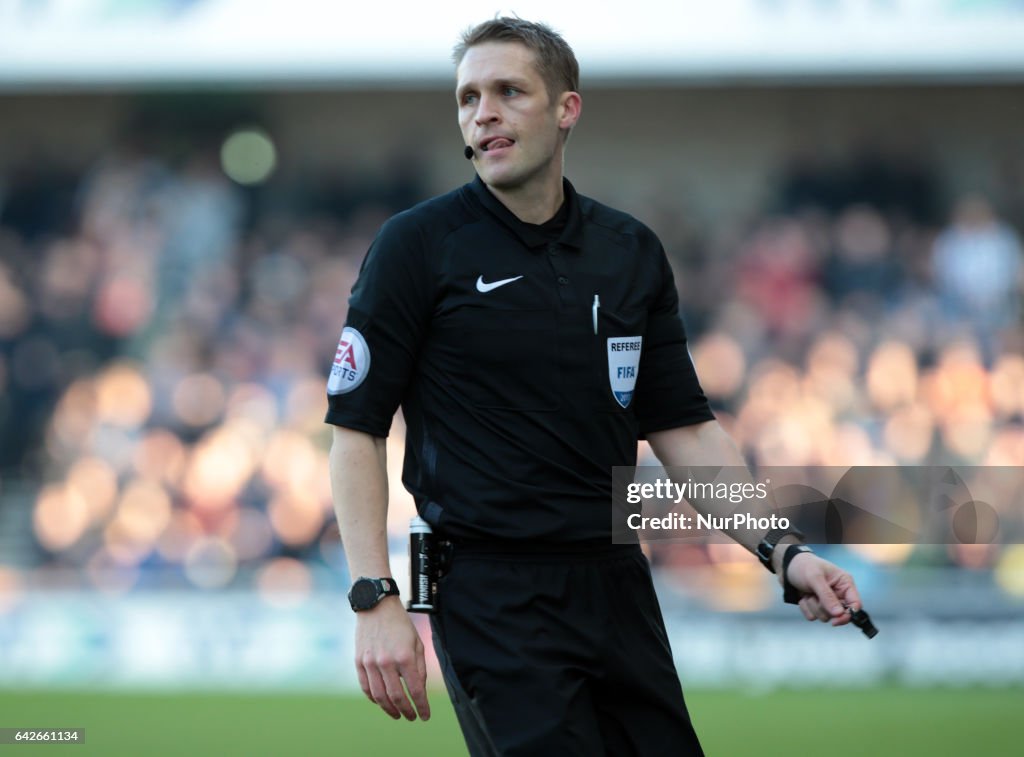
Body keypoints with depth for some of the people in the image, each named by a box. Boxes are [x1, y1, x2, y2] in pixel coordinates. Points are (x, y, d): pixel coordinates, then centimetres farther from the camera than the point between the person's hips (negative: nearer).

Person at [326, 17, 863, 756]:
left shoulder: (632, 251, 10)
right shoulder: (417, 245, -4)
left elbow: (685, 428, 13)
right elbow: (357, 428, -5)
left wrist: (783, 551, 1)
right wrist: (377, 599, -14)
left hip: (618, 585, 5)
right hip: (494, 601, -5)